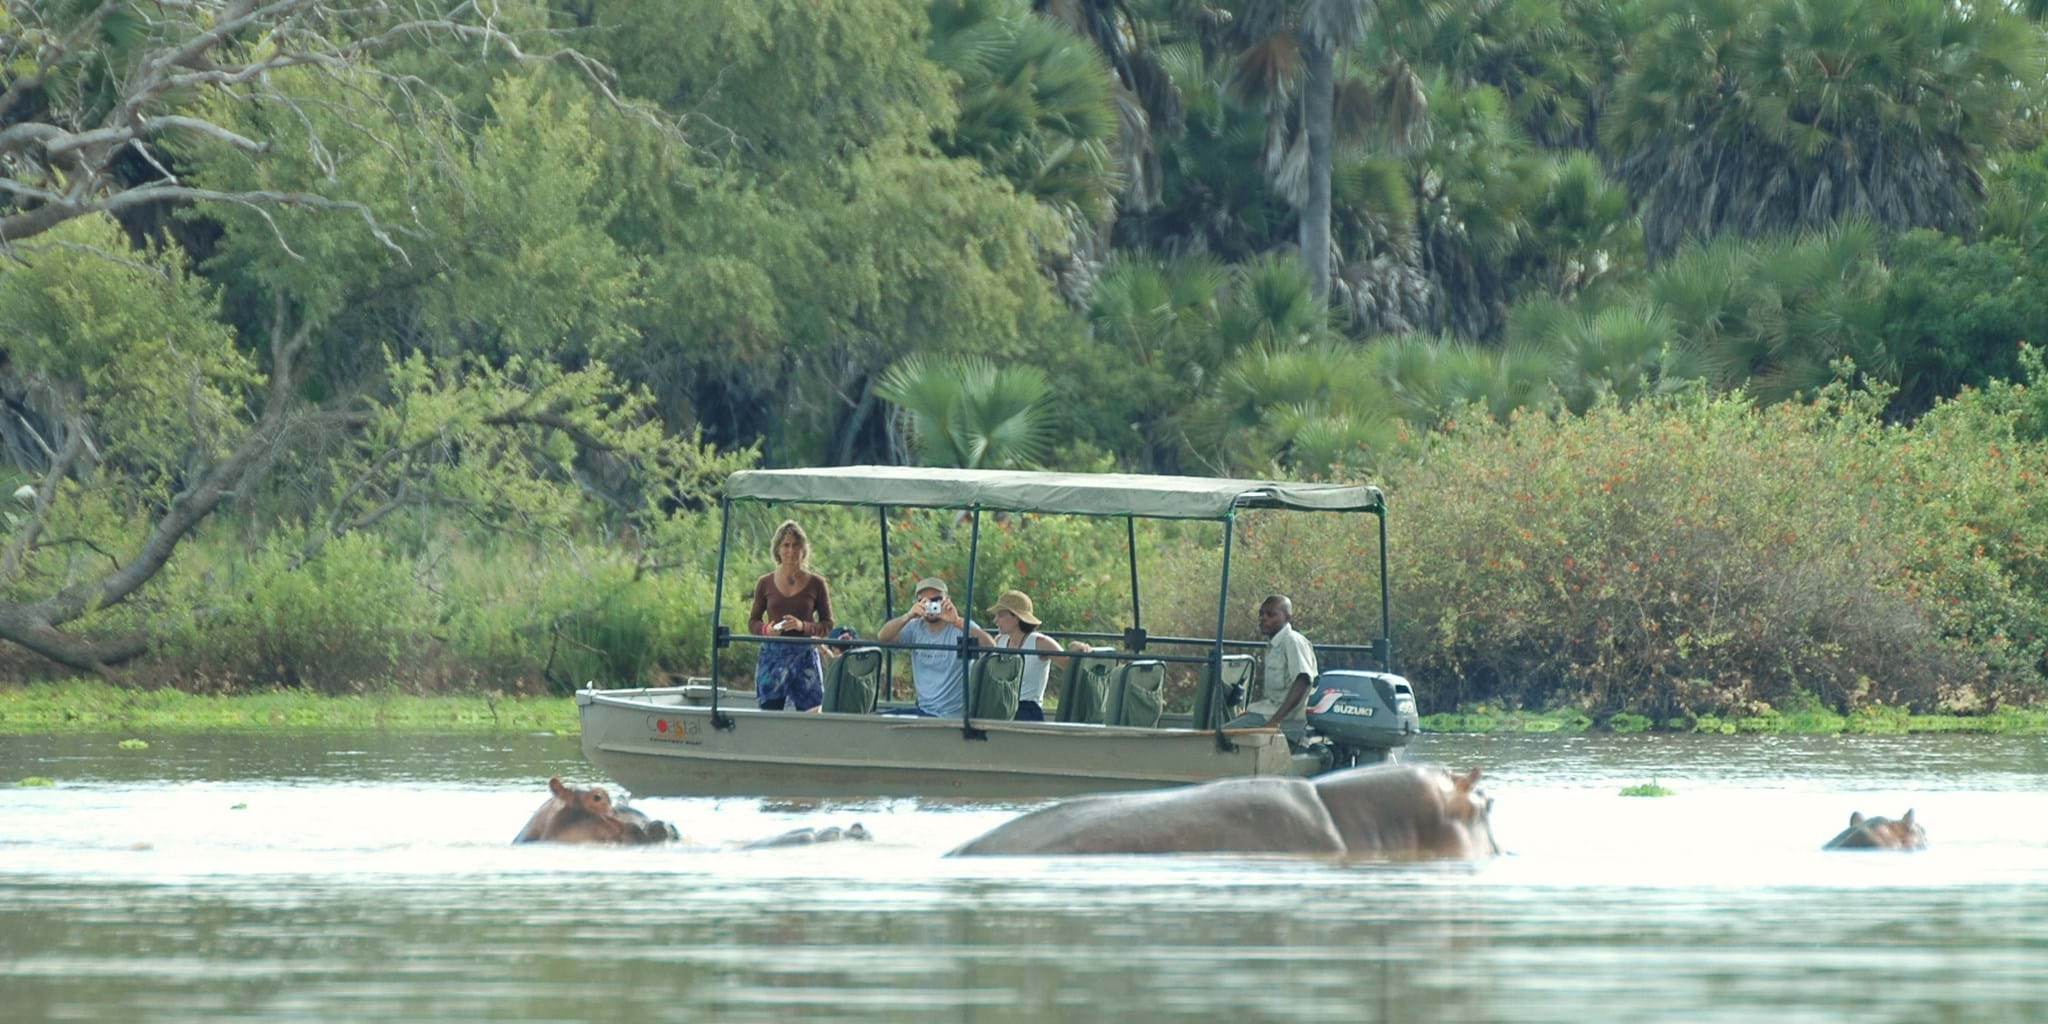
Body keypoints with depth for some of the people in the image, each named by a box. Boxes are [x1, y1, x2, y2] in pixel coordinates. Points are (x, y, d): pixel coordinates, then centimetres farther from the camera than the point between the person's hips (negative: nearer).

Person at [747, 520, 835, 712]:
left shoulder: (815, 584, 4)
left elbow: (828, 625, 5)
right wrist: (766, 629, -10)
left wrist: (803, 626, -13)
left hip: (804, 655, -1)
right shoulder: (766, 584, 7)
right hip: (772, 655, 1)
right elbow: (752, 622, 12)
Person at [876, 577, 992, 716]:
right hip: (923, 710, 6)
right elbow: (882, 637, -8)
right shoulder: (916, 629, 6)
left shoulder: (961, 627, -7)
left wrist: (957, 622, -37)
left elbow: (990, 646, -25)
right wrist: (908, 616, -26)